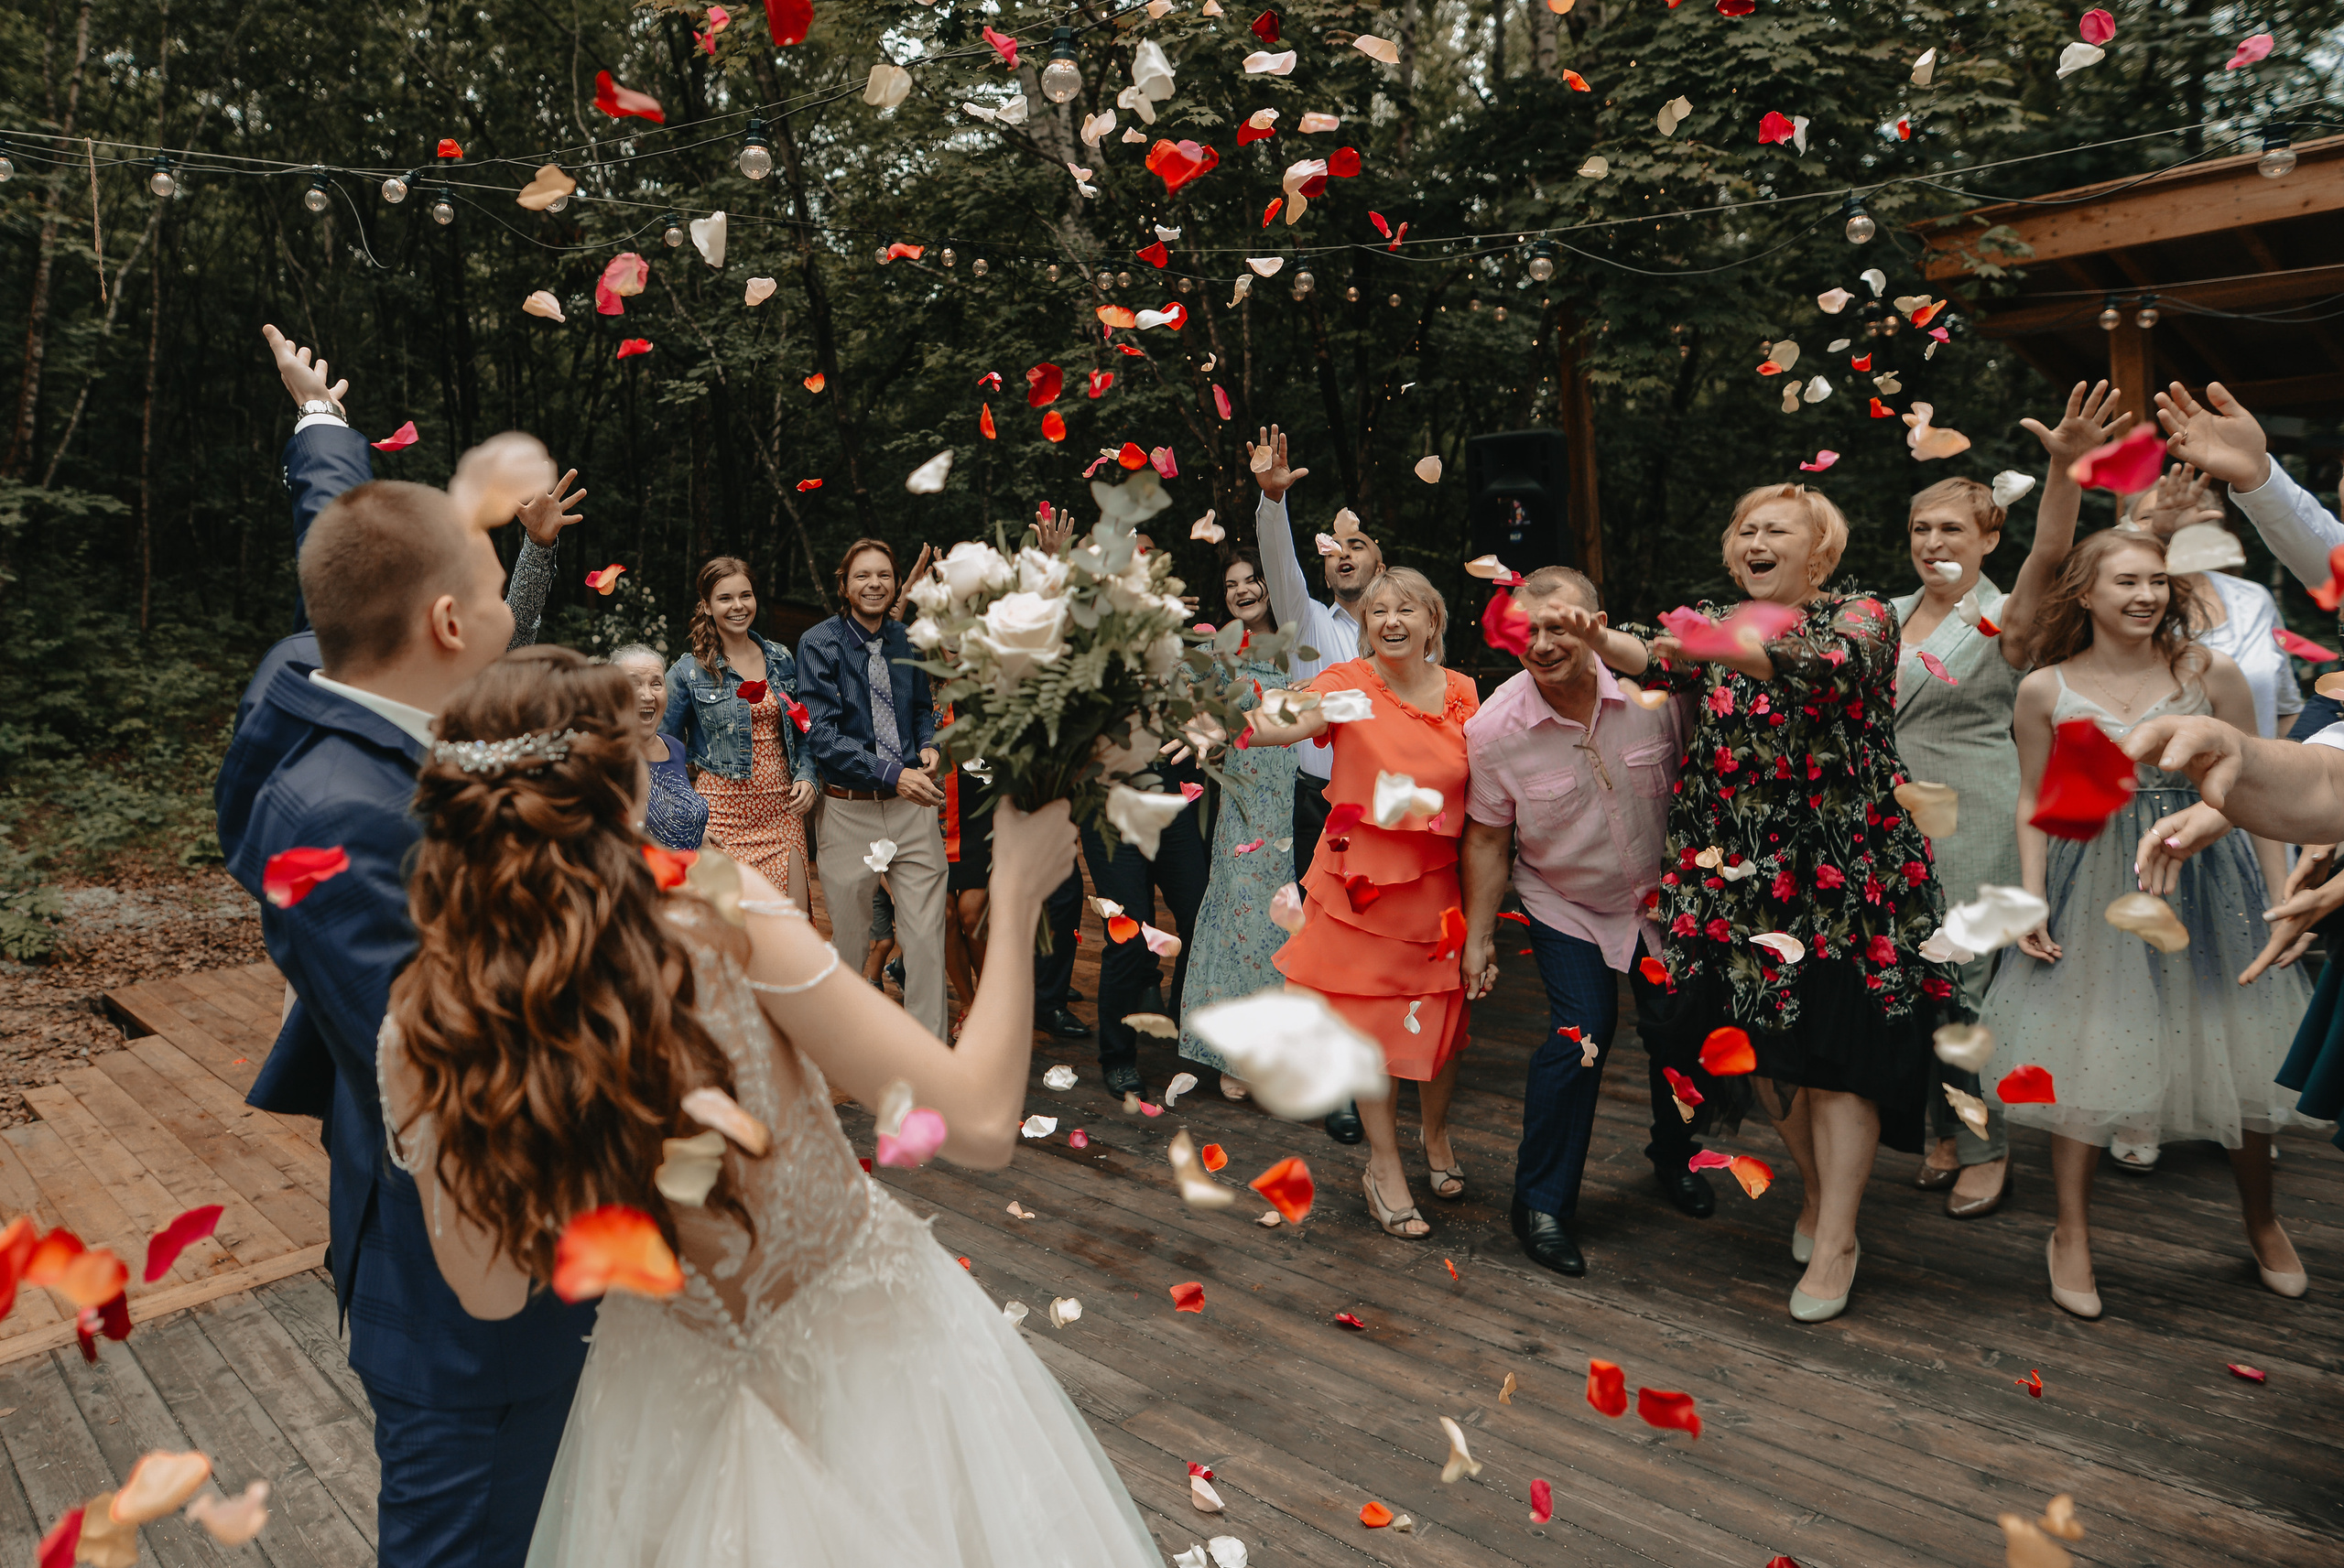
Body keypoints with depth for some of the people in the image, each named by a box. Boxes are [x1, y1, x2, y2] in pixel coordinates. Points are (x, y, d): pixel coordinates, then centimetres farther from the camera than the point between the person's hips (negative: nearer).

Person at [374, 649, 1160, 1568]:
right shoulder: (723, 917, -30)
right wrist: (1016, 897, -15)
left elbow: (491, 1292, -3)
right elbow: (978, 1122, -26)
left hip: (682, 1395, 3)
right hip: (874, 1339, -2)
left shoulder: (424, 1034, -18)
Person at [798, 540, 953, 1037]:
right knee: (848, 940, 11)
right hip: (848, 810, -2)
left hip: (913, 805, 3)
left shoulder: (908, 640, 8)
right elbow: (823, 735, -12)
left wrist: (928, 745, 0)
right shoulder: (819, 644, -5)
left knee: (927, 937, -1)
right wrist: (892, 774, -22)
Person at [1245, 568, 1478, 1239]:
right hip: (1362, 878, -3)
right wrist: (1252, 726, -49)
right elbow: (1296, 724, -28)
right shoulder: (1347, 683, -8)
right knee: (1368, 1019, 4)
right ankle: (1384, 1165, 23)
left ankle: (1436, 1132, 41)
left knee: (1444, 1016, 11)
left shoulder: (1463, 693, 3)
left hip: (1439, 881, 3)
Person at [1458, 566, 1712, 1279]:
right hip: (1565, 905, -2)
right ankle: (1541, 1202, 6)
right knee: (1582, 1033, -13)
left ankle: (1674, 1156, 39)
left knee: (1678, 1030, 8)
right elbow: (1487, 839, -11)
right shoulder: (1493, 728, -21)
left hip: (1661, 894, 3)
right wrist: (1478, 939, -7)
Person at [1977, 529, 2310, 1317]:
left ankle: (2263, 1224, 36)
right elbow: (2036, 803, 3)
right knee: (2084, 1058, 4)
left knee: (2240, 1059, 11)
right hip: (2094, 884, -1)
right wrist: (2031, 900, -4)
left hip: (2207, 878, 1)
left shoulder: (2210, 673, -3)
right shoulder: (2045, 690, -3)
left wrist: (2280, 894, 2)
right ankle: (2071, 1234, 19)